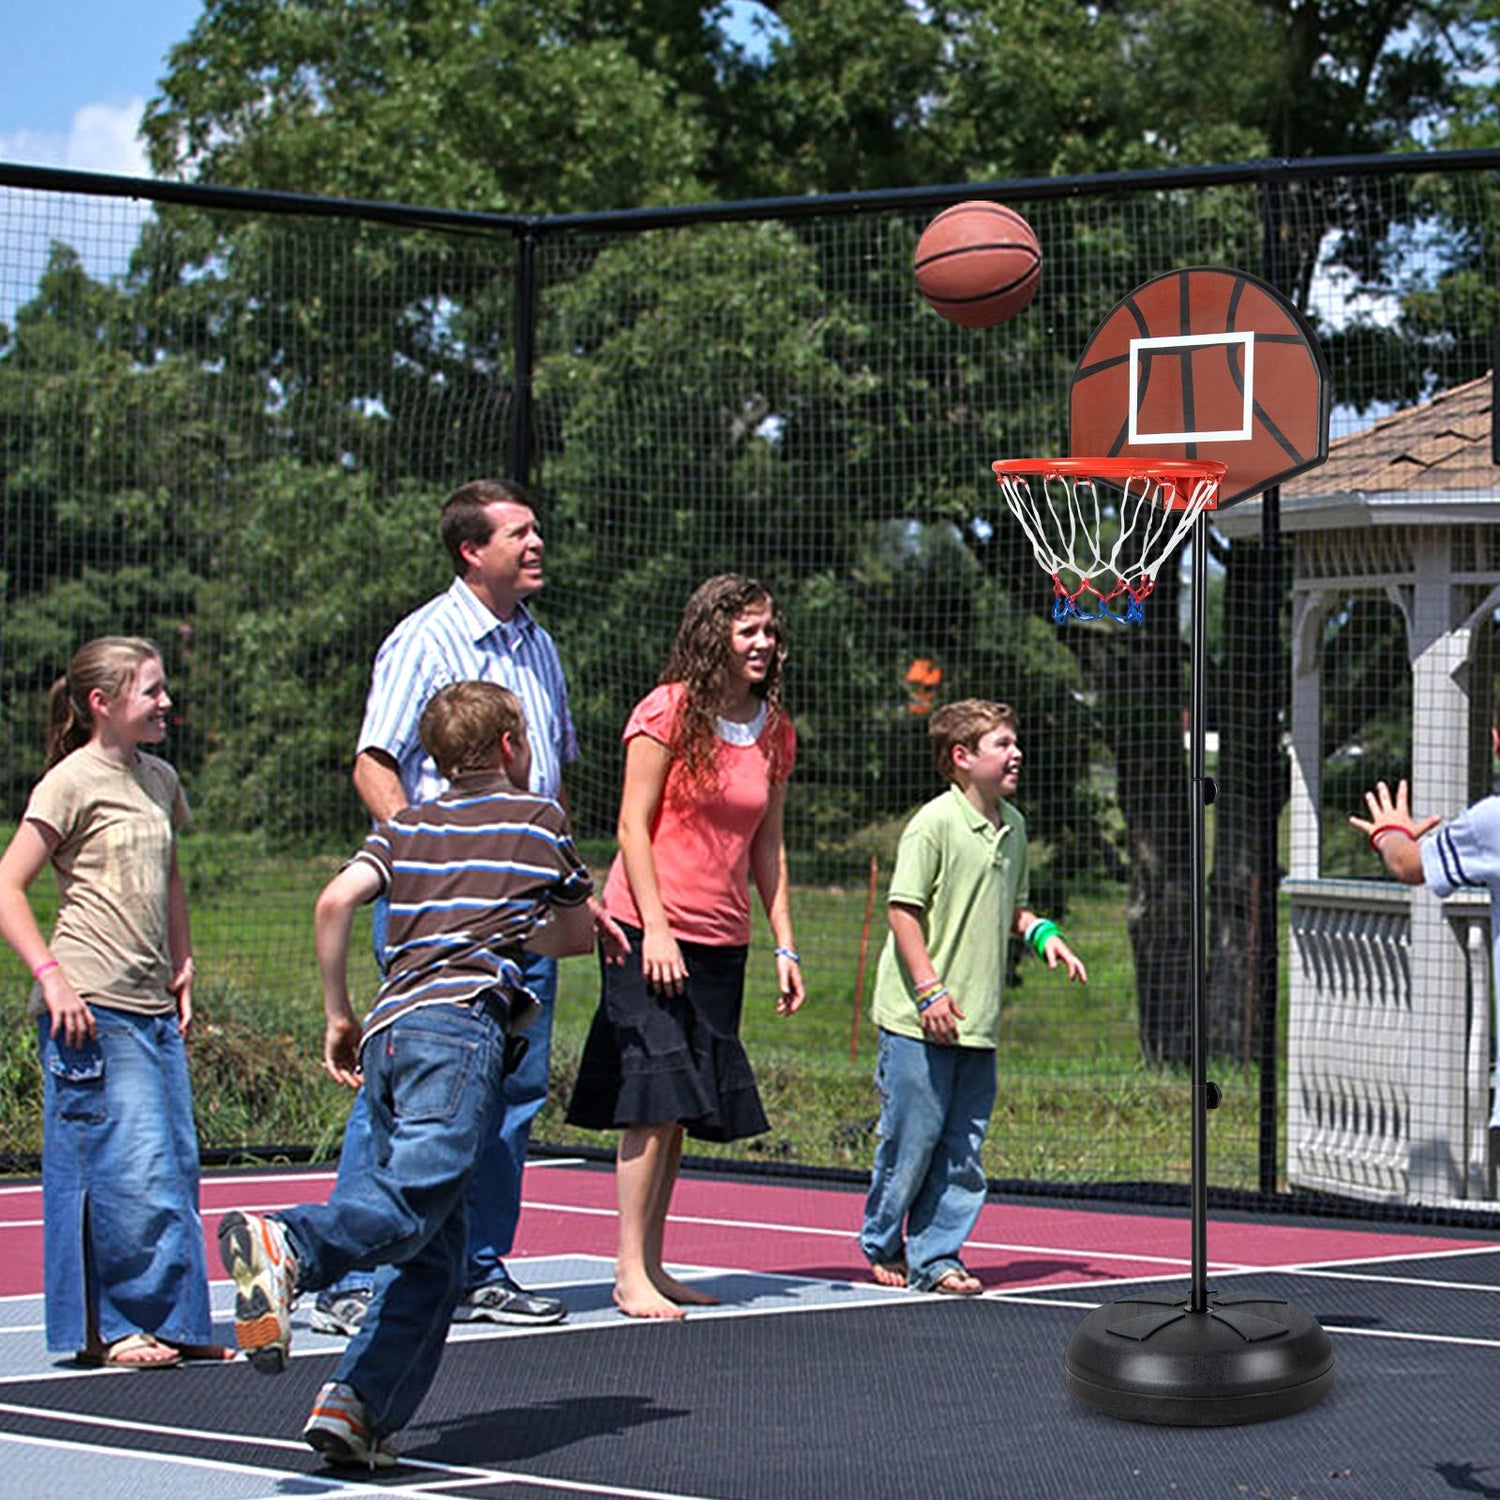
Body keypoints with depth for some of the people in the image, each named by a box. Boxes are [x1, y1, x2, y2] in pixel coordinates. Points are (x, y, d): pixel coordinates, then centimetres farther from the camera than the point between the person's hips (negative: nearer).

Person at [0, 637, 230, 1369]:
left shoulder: (160, 779, 15)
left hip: (156, 1007, 7)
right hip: (93, 1008, -7)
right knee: (127, 1169, -7)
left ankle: (174, 1322, 15)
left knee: (176, 1164, 7)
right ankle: (110, 1328, 4)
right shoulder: (71, 782, -7)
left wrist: (183, 967, 22)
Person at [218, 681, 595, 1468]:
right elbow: (577, 934, 26)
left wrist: (338, 1015, 12)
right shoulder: (539, 820, 17)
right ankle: (286, 1243, -50)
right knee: (416, 1193, -24)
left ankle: (358, 1405, -4)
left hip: (388, 1029, 5)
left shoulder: (404, 828, 22)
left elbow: (335, 901, 5)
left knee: (433, 1246, 8)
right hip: (461, 1024, -5)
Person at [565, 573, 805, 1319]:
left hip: (721, 942, 6)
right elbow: (633, 825, -8)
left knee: (686, 1107, 6)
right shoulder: (668, 712, -6)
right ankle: (631, 1274, -7)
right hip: (652, 932, -6)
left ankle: (653, 1265, 13)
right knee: (656, 1100, -11)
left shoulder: (774, 733, 11)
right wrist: (656, 928, -15)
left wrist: (785, 947, 12)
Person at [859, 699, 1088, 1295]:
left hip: (978, 1023, 7)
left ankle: (935, 1257, 12)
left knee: (963, 1146, 6)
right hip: (916, 1021, -7)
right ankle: (883, 1247, 19)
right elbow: (903, 908, -13)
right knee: (912, 1138, 0)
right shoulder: (934, 823, -12)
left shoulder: (1013, 826, 12)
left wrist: (1042, 933, 6)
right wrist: (929, 989, -18)